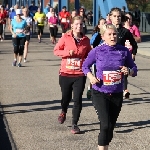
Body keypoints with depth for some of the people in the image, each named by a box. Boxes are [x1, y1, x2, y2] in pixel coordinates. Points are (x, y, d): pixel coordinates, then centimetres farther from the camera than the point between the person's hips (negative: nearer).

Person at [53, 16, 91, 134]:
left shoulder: (86, 40, 2)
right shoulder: (65, 38, -3)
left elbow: (88, 55, 15)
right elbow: (56, 51, 1)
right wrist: (68, 53, -15)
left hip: (80, 74, 0)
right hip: (65, 73, 0)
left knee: (77, 99, -4)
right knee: (66, 97, 14)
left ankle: (75, 124, 8)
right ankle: (63, 112, 48)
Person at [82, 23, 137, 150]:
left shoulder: (124, 51, -3)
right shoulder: (97, 51, -7)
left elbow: (134, 69, 7)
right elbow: (85, 66, 8)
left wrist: (129, 71, -15)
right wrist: (90, 76, -11)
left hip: (117, 94, 3)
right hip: (100, 93, -3)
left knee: (111, 126, 13)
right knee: (105, 125, -15)